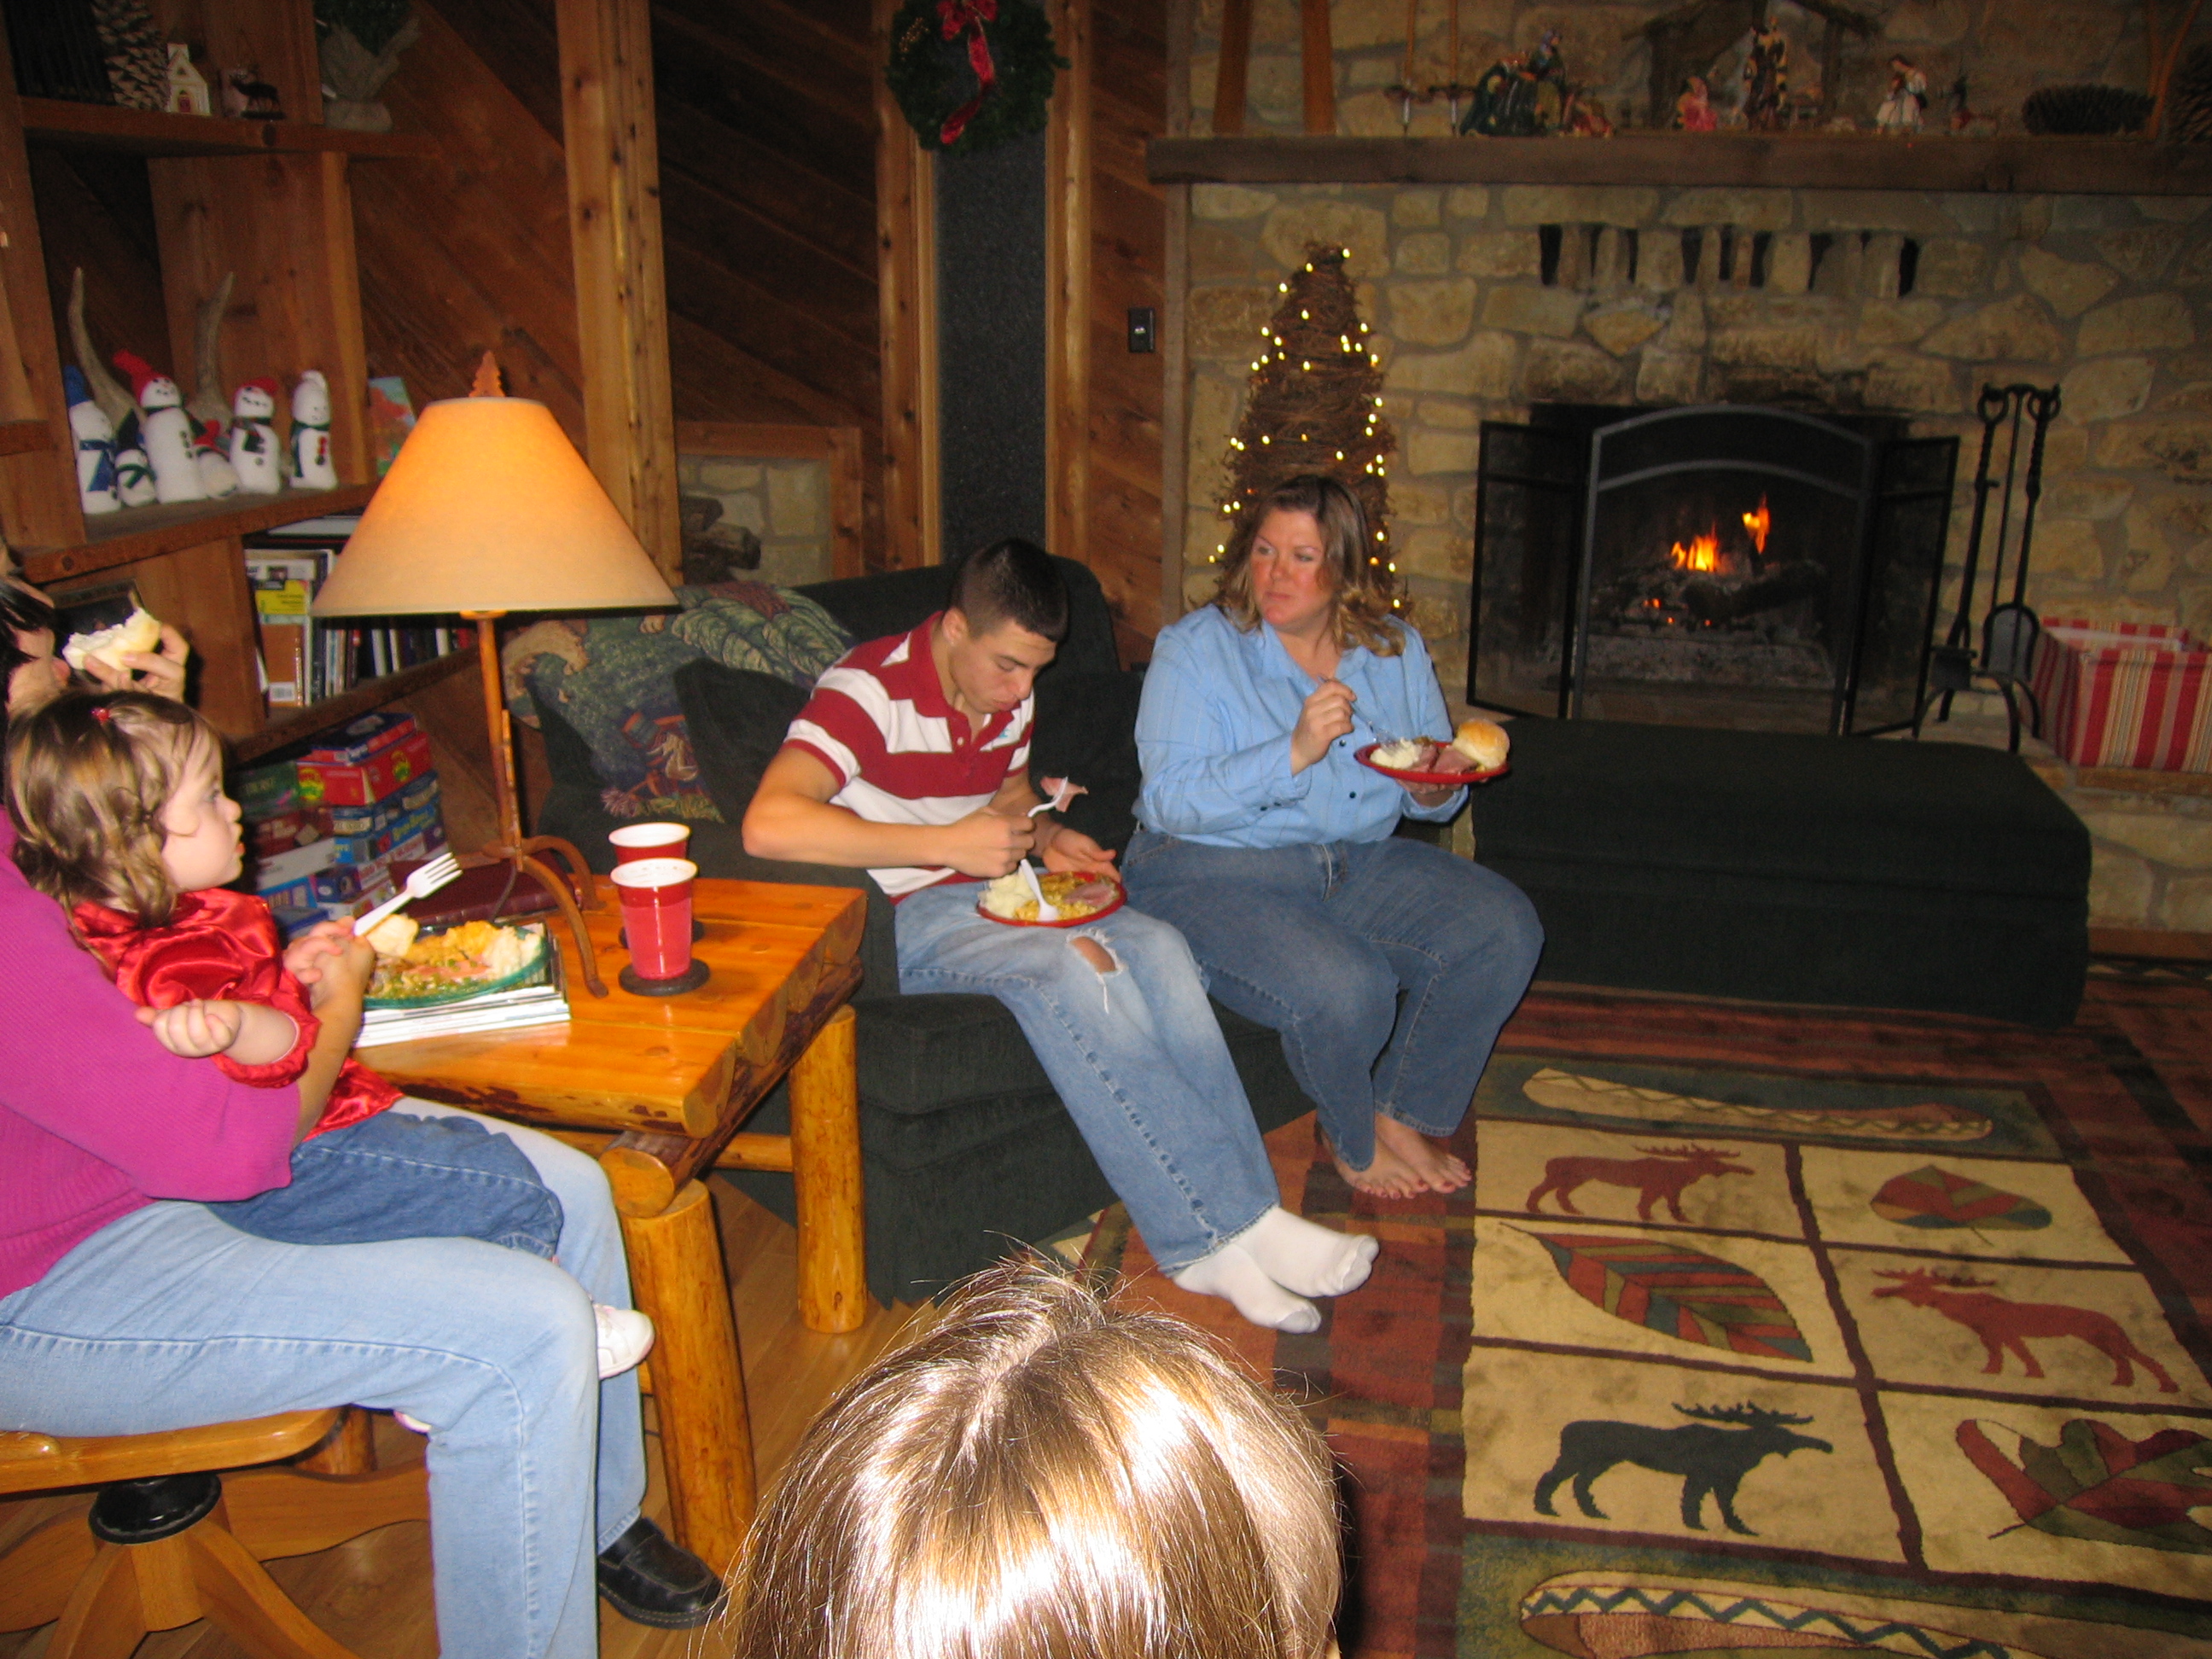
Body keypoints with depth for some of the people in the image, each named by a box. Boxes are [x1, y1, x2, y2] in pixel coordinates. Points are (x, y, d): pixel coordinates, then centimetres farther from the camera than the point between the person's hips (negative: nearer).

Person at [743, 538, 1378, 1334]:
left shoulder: (1009, 695, 7)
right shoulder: (870, 688, -17)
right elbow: (768, 825, -33)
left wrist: (1045, 836, 2)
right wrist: (951, 843, -29)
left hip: (995, 895, 7)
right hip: (902, 919, -7)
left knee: (1157, 948, -21)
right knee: (1075, 966, -33)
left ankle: (1215, 1243, -24)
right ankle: (1230, 1228, -25)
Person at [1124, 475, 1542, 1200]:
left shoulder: (1396, 650, 10)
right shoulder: (1194, 650, -6)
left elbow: (1432, 792, 17)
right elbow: (1170, 801, -18)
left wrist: (1434, 791, -9)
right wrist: (1295, 752, -28)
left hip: (1360, 861, 6)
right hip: (1214, 869, -5)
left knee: (1504, 929, -14)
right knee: (1345, 986, -31)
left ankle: (1405, 1118, 4)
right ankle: (1353, 1140, 3)